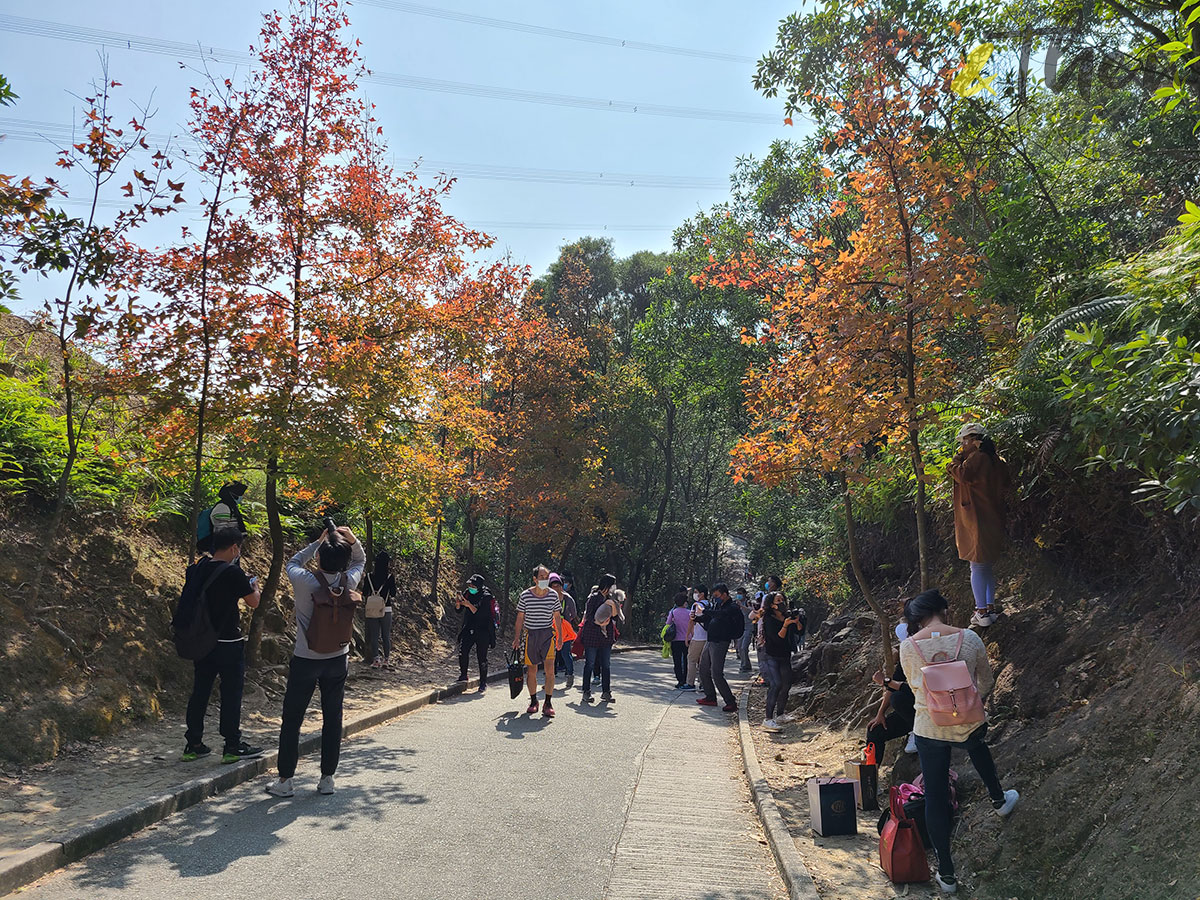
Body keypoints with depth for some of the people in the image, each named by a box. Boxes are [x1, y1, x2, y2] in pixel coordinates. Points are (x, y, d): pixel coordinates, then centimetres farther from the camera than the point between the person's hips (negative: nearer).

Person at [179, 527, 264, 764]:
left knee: (200, 692, 15)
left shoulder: (197, 569, 3)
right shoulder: (233, 573, -17)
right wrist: (254, 587, 12)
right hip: (228, 643, -7)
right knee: (231, 693, 3)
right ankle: (233, 746, 9)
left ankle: (193, 744, 22)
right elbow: (254, 602, -9)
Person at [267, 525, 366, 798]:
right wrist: (351, 540, -5)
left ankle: (285, 780, 15)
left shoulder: (305, 582, -19)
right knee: (333, 719, 10)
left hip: (305, 661, -3)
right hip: (337, 660, 3)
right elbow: (360, 560, 11)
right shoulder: (348, 582, -11)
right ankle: (327, 778, 16)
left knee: (292, 720, 10)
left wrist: (318, 542, 1)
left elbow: (293, 562, 4)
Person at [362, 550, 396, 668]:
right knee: (386, 635, 11)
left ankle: (376, 658, 0)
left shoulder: (369, 576, -3)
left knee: (374, 636, 7)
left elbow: (364, 593, 2)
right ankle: (386, 658, 18)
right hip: (386, 609, -1)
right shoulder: (390, 577, -9)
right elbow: (393, 594, -6)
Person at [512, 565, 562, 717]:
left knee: (550, 669, -12)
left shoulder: (553, 595, 1)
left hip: (548, 634, 0)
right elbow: (520, 617, 5)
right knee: (531, 671, 5)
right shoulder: (525, 595, -3)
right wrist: (517, 637, 2)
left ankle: (548, 703, -3)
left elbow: (556, 616, 11)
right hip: (530, 635, 0)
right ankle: (533, 701, 22)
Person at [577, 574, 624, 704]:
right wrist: (598, 622, -27)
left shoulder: (612, 598, 11)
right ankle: (586, 692, 10)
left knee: (606, 664, 6)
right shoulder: (594, 597, -9)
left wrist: (616, 610, -7)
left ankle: (606, 692, 12)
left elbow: (617, 619, 12)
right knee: (590, 664, 2)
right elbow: (588, 616, -12)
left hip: (607, 635, 6)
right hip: (592, 635, -6)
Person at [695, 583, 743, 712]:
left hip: (720, 643, -9)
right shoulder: (717, 605, 14)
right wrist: (696, 618, -1)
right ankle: (710, 697, 29)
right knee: (703, 670, 15)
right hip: (710, 641, 9)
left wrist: (703, 611, -24)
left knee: (716, 674, -12)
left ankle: (731, 703, -5)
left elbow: (720, 614, -29)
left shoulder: (732, 608, -12)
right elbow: (707, 617, 19)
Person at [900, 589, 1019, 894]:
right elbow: (987, 682, 3)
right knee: (976, 745, 38)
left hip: (929, 729, -1)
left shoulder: (908, 647, -11)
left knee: (935, 798, 11)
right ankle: (999, 799, 63)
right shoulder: (969, 638, -11)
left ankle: (946, 874, 19)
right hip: (969, 724, 1)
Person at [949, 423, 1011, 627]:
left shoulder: (977, 457, -15)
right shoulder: (996, 460, 13)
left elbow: (961, 475, -26)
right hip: (993, 520, 9)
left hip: (977, 522, -9)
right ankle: (990, 608, 24)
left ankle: (982, 613, -4)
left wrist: (958, 457, -9)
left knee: (977, 567, -5)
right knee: (987, 568, 17)